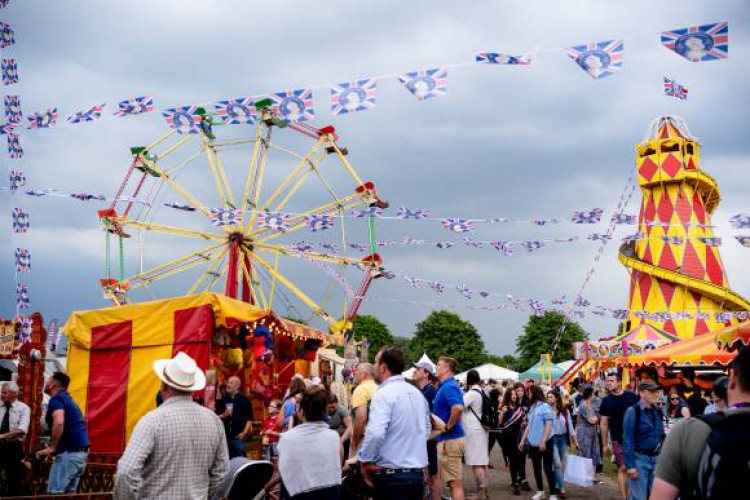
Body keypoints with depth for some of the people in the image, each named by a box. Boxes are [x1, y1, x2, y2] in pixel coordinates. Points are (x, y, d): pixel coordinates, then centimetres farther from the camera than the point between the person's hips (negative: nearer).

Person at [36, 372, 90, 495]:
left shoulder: (56, 399, -8)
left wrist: (52, 447, -18)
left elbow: (59, 422, -26)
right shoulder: (68, 399, 21)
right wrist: (56, 446, 26)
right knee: (69, 493, 12)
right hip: (81, 452, 9)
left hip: (69, 452, -9)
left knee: (54, 493, -7)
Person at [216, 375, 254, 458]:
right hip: (225, 436, 3)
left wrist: (244, 432, -10)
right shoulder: (222, 400, 9)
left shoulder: (244, 400, 1)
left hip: (238, 437, -3)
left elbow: (249, 418, -1)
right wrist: (224, 415, -11)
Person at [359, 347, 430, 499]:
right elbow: (426, 430, 24)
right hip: (417, 473, 8)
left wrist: (365, 461, -14)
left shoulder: (384, 393, -14)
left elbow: (375, 433, -27)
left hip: (391, 475, -8)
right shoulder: (417, 393, 12)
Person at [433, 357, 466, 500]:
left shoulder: (449, 387, -17)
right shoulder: (446, 386, 14)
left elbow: (458, 408, -35)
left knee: (455, 483, -5)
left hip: (449, 440, -10)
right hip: (448, 439, 10)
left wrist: (448, 426, -22)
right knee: (454, 482, 14)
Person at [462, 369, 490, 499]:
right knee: (482, 461, 13)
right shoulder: (482, 392, 11)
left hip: (473, 430, -9)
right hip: (481, 429, 9)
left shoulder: (472, 393, -16)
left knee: (477, 462, -6)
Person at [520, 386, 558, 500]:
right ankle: (540, 491, 25)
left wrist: (543, 441, -21)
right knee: (536, 467, 13)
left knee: (548, 468, -4)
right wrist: (523, 440, 15)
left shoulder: (545, 406, -12)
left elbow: (549, 425, -16)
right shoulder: (532, 407, 10)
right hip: (533, 443, 7)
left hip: (545, 443, -7)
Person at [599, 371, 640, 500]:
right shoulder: (606, 401, 0)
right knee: (622, 468, 0)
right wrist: (605, 444, 3)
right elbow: (604, 423, 4)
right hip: (618, 440, 0)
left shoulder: (632, 397, -5)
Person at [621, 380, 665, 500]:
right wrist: (630, 465, -17)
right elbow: (628, 440, -14)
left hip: (656, 458, 6)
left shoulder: (657, 411, 7)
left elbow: (661, 435, 16)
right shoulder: (633, 411, -12)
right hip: (639, 458, -6)